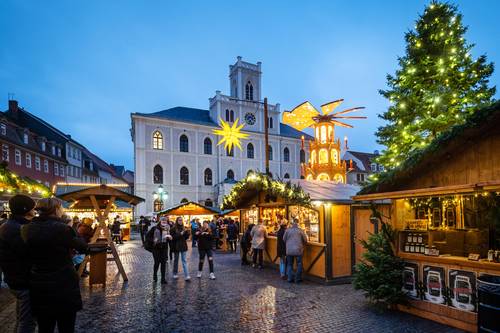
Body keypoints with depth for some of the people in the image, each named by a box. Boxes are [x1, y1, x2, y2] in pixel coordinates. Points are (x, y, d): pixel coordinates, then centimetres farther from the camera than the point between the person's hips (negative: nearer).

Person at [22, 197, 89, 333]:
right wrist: (72, 232, 12)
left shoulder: (26, 229, -1)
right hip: (64, 286, -5)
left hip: (39, 286, 6)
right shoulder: (62, 228, -17)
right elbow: (83, 248, -3)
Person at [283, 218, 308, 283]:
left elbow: (284, 239, 3)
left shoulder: (287, 230, -5)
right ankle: (298, 279, 13)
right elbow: (305, 240, 0)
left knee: (290, 264, 14)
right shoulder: (300, 230, -7)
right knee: (299, 264, 11)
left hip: (289, 250, 2)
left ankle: (290, 278, 14)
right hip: (298, 250, -1)